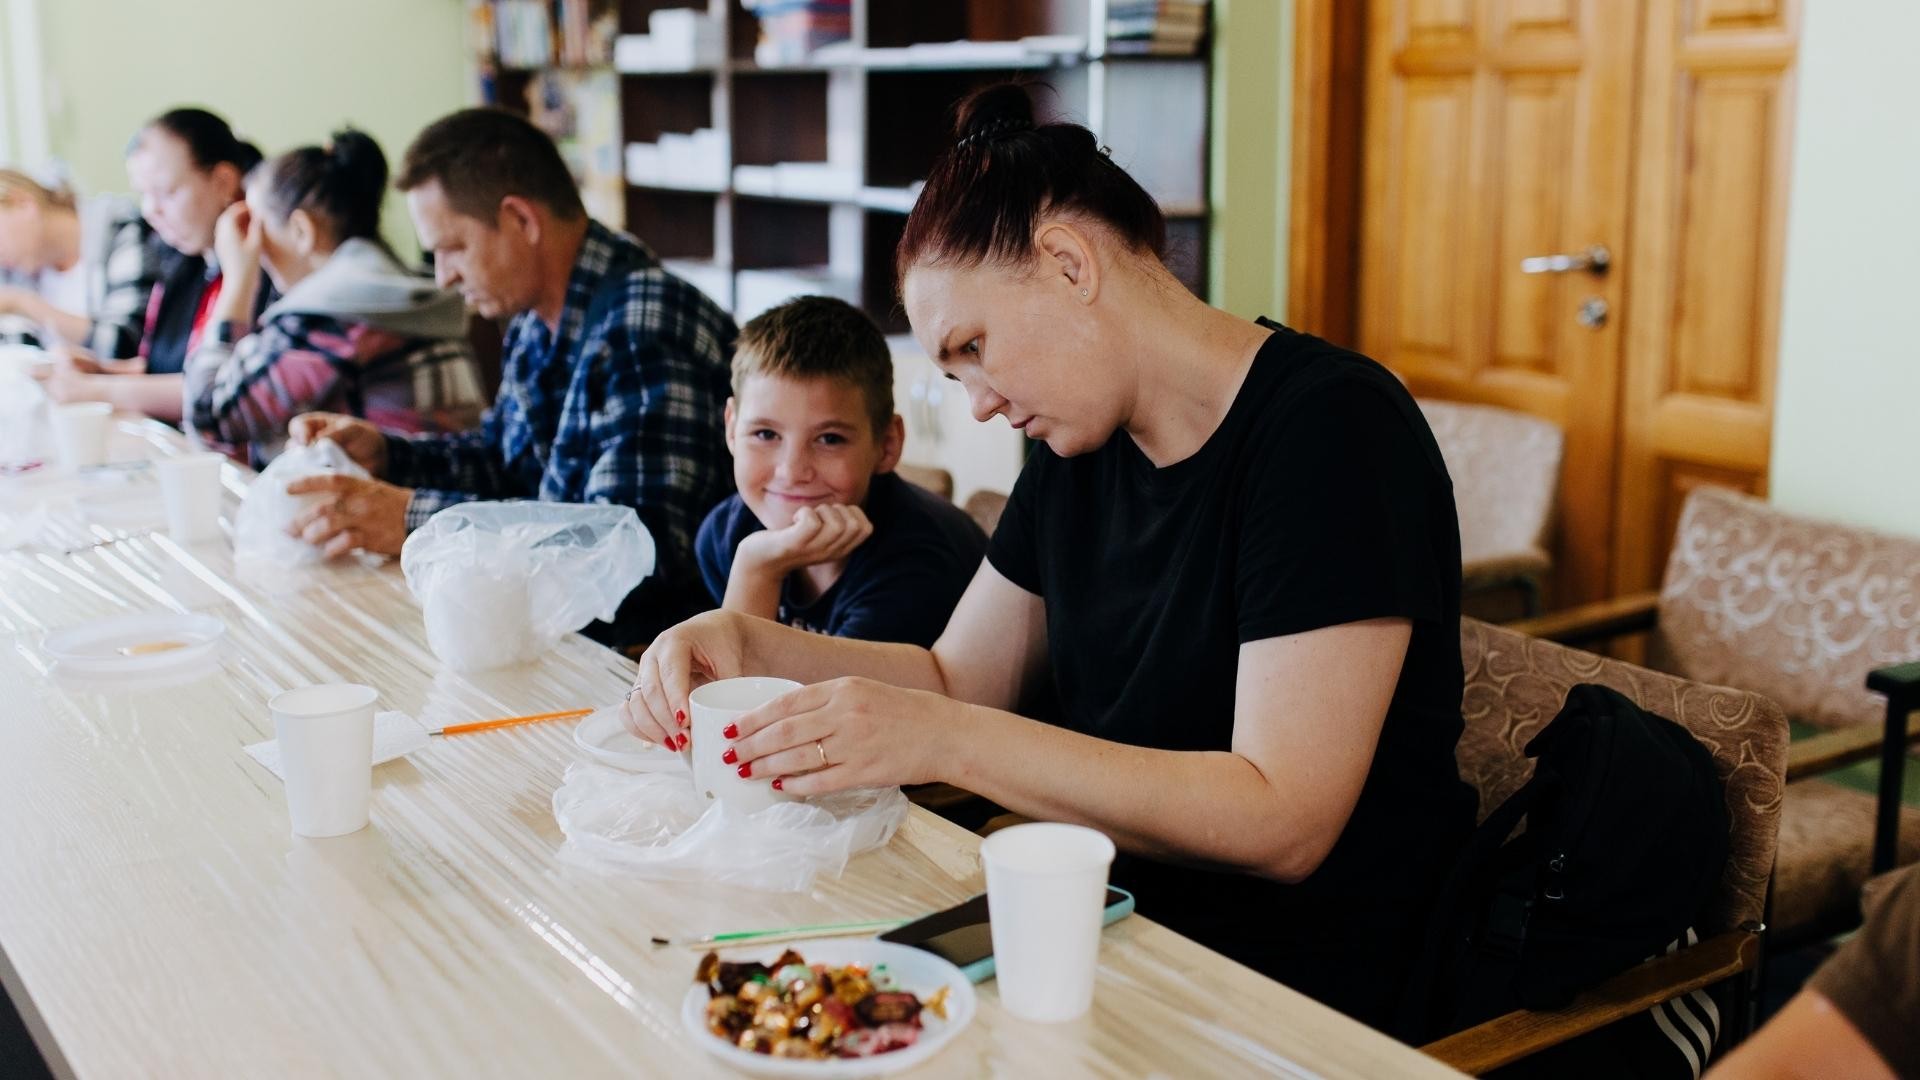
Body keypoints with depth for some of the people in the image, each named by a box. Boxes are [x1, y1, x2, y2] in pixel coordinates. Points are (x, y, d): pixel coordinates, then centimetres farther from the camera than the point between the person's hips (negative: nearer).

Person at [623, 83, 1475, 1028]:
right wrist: (747, 645, -4)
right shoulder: (1081, 447, 7)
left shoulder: (1329, 429, -18)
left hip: (1291, 991, -7)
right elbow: (957, 677, 13)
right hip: (1117, 917, 7)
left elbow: (1280, 823, -25)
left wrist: (944, 741, -29)